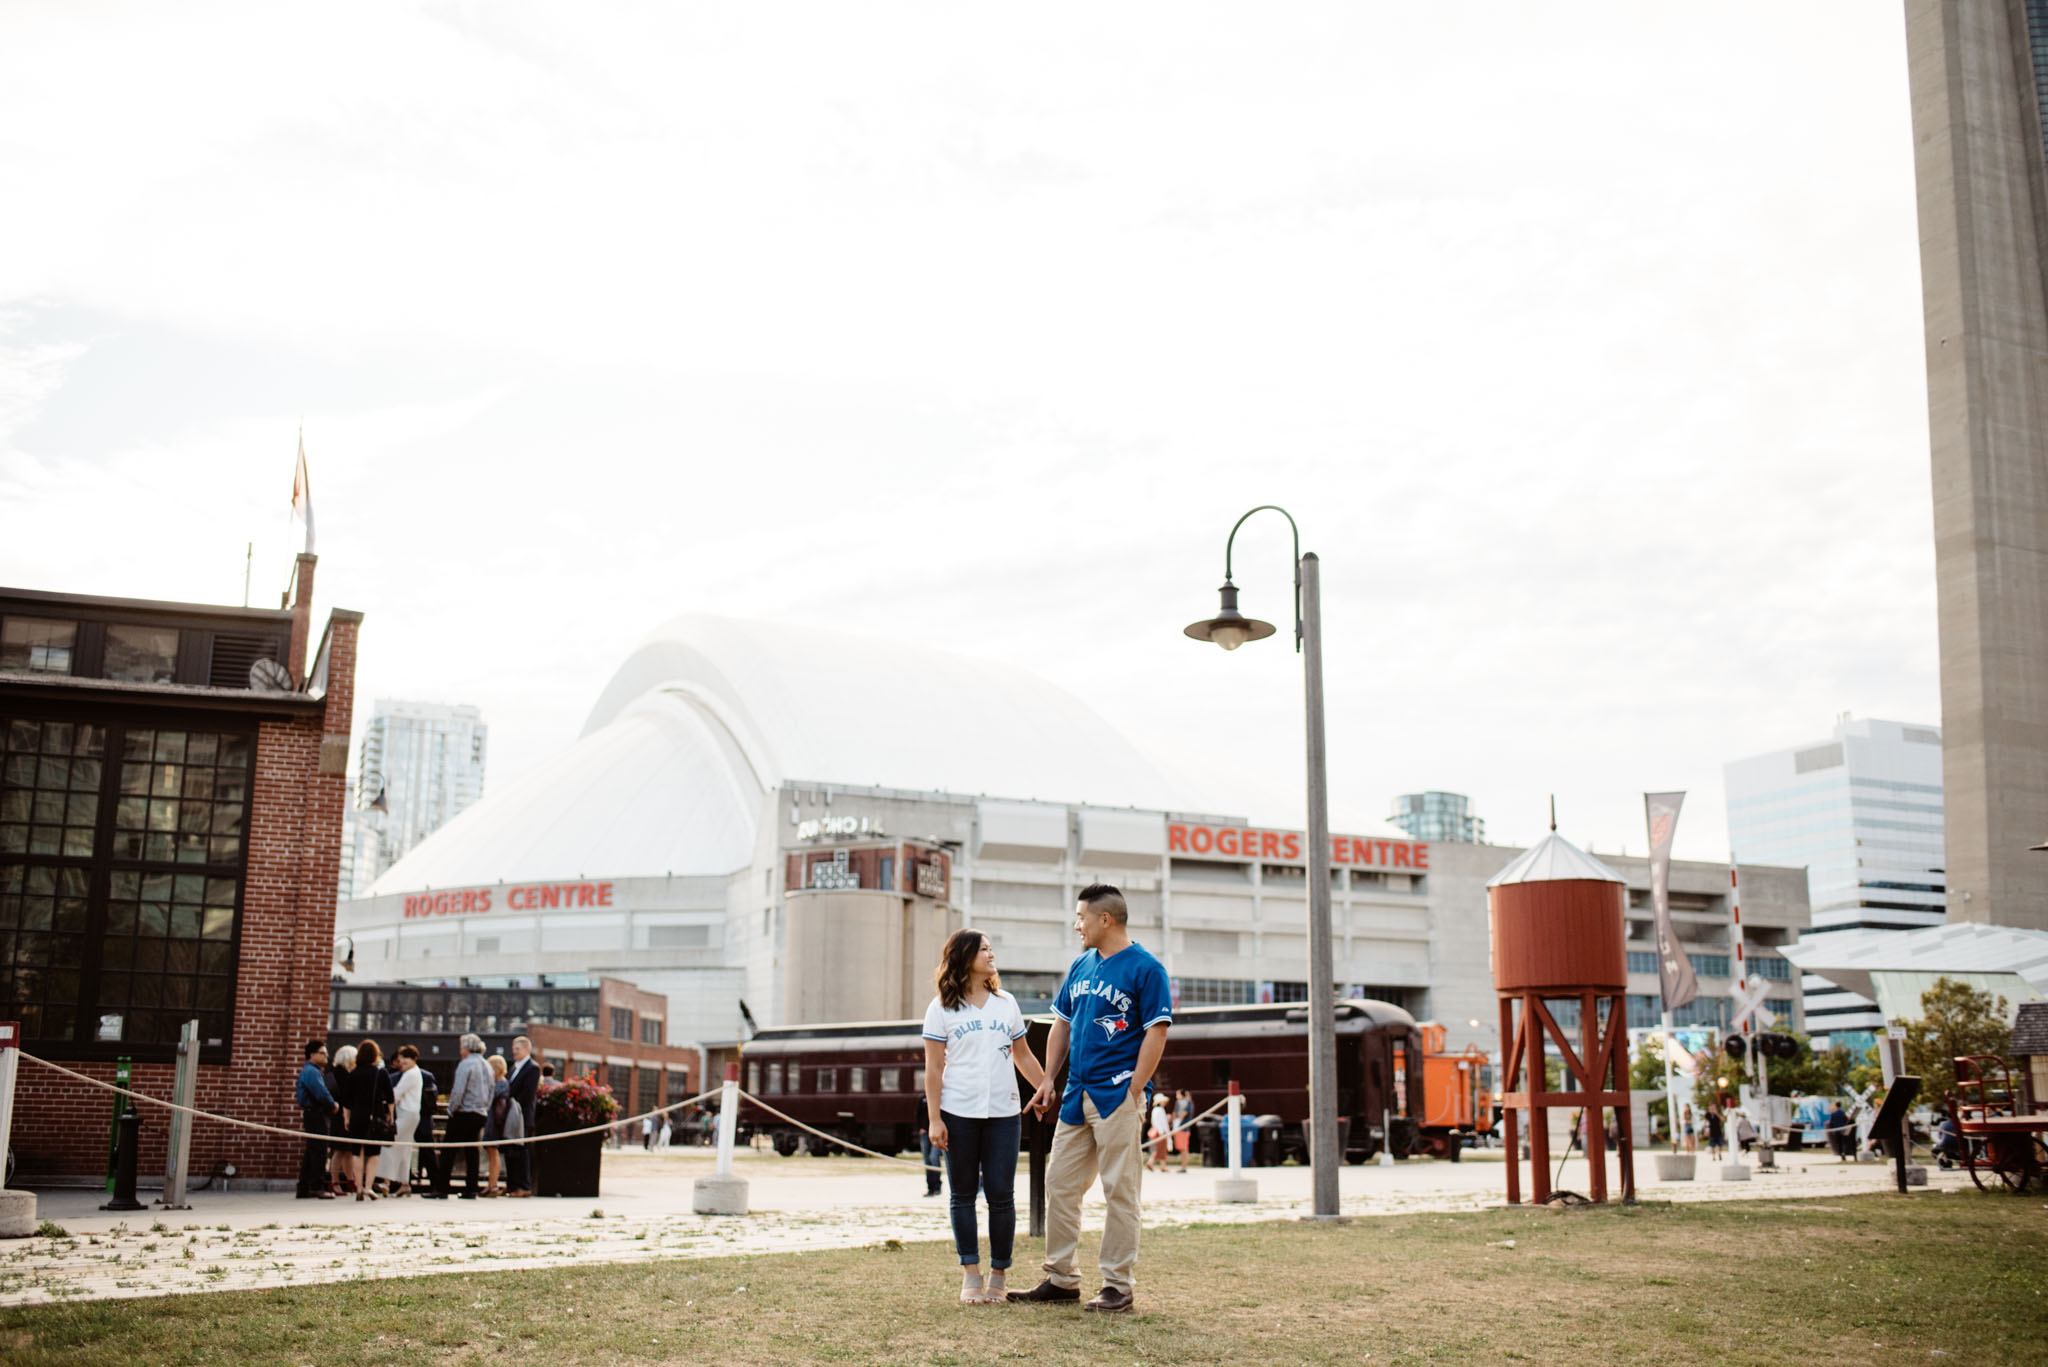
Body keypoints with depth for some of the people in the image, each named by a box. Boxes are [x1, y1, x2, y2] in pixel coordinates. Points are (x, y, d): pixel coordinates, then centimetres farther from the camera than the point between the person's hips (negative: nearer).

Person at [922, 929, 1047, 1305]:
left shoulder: (1006, 1003, 13)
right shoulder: (942, 1008, 3)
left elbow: (1023, 1057, 18)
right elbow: (934, 1067, 0)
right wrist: (934, 1119, -7)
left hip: (1003, 1114, 2)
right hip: (959, 1114, -2)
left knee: (1001, 1194, -1)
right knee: (964, 1194, 4)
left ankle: (998, 1277, 9)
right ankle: (970, 1276, 12)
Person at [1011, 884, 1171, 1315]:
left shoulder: (1145, 968, -8)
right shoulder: (1080, 966, 14)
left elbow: (1156, 1034, -11)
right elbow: (1062, 1026, 20)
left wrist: (1133, 1093, -16)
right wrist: (1048, 1081, 12)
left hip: (1117, 1096, -8)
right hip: (1075, 1096, 8)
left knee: (1120, 1190, -1)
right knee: (1059, 1185, 9)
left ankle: (1118, 1286, 7)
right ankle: (1061, 1279, 20)